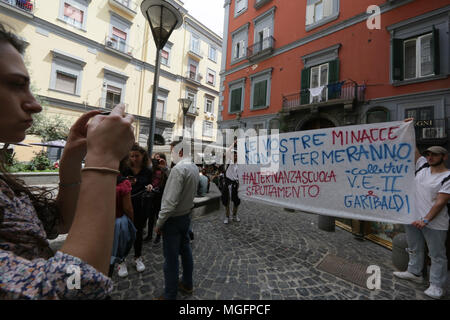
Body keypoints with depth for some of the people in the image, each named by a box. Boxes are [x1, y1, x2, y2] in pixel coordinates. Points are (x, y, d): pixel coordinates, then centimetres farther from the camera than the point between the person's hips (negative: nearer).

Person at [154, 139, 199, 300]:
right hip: (186, 216, 8)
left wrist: (159, 223, -16)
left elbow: (170, 201, -25)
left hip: (173, 219, -8)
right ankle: (187, 284, 41)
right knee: (185, 250, 22)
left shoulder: (179, 169, -25)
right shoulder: (194, 168, 3)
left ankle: (170, 295, 27)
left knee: (171, 258, 8)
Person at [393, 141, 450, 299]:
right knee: (415, 248, 19)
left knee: (437, 255, 8)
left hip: (435, 223, -5)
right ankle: (415, 273, 35)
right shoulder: (422, 165, 5)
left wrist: (426, 220, -21)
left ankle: (437, 285, 22)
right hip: (412, 218, 5)